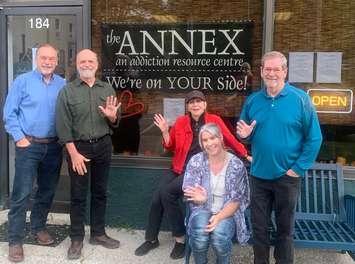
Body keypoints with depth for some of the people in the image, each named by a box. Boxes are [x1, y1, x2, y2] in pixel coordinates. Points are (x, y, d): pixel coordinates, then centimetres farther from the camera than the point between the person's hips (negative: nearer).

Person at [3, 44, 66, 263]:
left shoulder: (63, 85, 6)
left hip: (54, 147, 4)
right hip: (29, 145, -3)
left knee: (47, 191, 14)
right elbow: (9, 113, -3)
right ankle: (15, 240, 6)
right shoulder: (23, 81, -2)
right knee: (22, 194, -4)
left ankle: (39, 227, 33)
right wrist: (19, 138, -9)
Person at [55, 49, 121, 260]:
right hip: (78, 147, -3)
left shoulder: (107, 89, 7)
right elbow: (63, 125, -7)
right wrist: (74, 153, -13)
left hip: (103, 146, 3)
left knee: (100, 192, 12)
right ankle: (77, 238, 16)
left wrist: (111, 116, -13)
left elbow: (115, 122, 11)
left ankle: (98, 233, 25)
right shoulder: (67, 91, -2)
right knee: (78, 195, 5)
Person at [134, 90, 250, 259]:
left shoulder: (214, 120, -2)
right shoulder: (180, 122, 6)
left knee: (167, 192, -26)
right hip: (179, 168, 5)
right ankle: (151, 239, 17)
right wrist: (165, 131, -7)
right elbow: (170, 147, 11)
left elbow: (230, 140, 9)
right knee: (156, 198, -6)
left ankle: (180, 238, -9)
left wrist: (246, 155, 16)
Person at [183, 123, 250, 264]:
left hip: (227, 212, -1)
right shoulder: (196, 161, -2)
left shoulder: (236, 164, -6)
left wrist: (219, 217, -23)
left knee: (219, 236, -31)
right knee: (200, 235, -31)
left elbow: (236, 200, -7)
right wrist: (200, 198, -26)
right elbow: (189, 192, -2)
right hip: (202, 209, 1)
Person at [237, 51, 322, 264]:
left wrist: (298, 169, -11)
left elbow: (314, 138, -8)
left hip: (287, 176, -3)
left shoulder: (300, 99, -8)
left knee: (285, 227, 13)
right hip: (259, 175, 3)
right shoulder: (253, 100, 3)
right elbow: (245, 133, 14)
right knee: (259, 226, 13)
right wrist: (245, 134, -10)